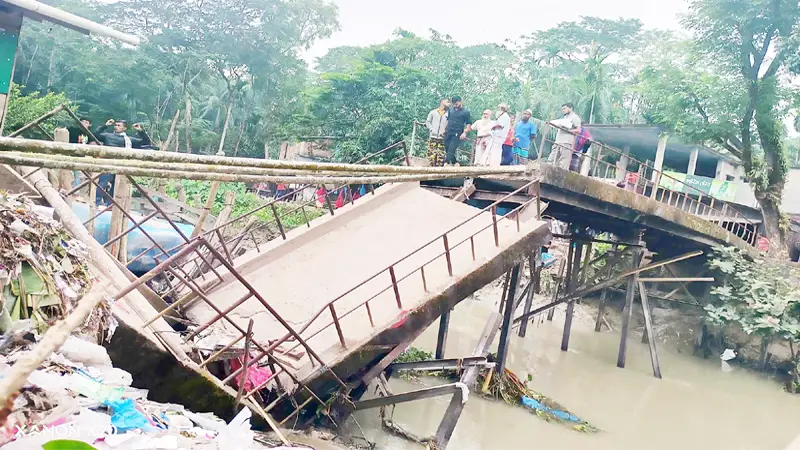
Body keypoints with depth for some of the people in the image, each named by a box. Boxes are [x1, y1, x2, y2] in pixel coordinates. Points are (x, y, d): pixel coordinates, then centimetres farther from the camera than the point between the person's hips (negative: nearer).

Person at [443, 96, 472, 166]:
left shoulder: (465, 112, -1)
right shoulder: (451, 109, 12)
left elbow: (469, 123, -1)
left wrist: (464, 133, -12)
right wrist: (445, 129, 18)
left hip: (457, 134, -5)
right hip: (448, 132, 6)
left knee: (451, 150, -15)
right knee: (447, 149, 4)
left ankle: (446, 164, -22)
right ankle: (455, 163, 15)